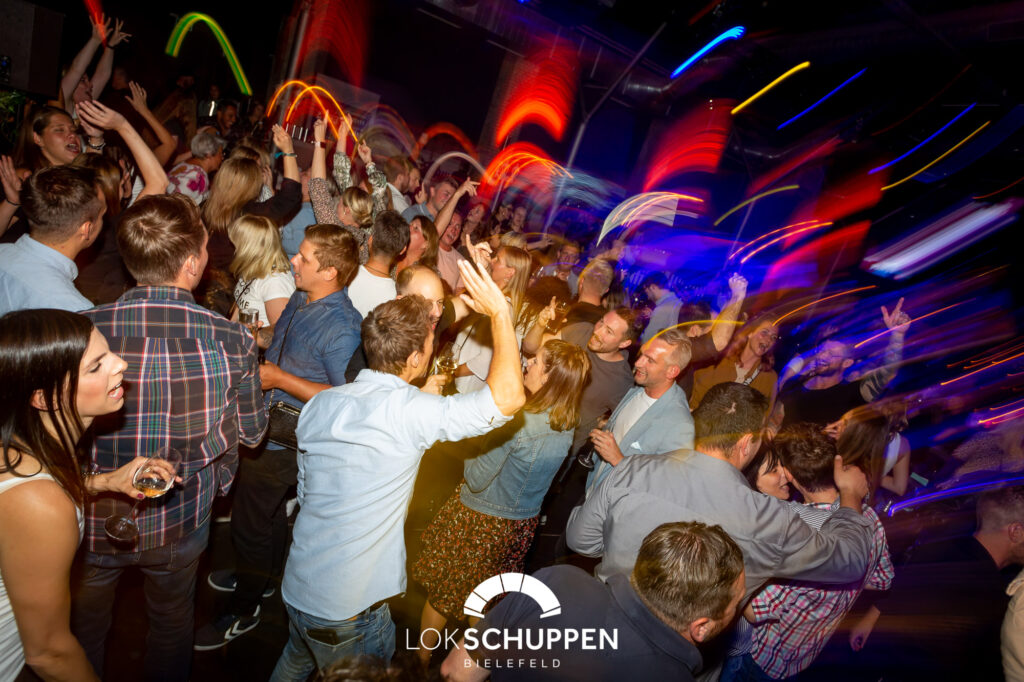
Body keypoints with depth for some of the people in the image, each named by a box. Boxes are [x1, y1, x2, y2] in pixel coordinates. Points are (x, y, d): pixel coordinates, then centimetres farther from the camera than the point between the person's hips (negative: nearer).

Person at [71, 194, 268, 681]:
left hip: (92, 523, 0)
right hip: (179, 525, 0)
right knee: (172, 626, 29)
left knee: (82, 630, 29)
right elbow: (251, 433, -8)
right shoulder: (233, 342, -23)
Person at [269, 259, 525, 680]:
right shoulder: (410, 412, -25)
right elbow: (508, 397, -29)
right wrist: (499, 315, -21)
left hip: (297, 585, 7)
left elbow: (305, 491, 9)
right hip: (348, 607, -6)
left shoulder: (320, 404, -2)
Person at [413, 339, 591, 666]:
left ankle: (421, 658, 38)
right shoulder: (566, 426, -12)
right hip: (522, 523, 6)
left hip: (481, 518, -6)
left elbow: (477, 479, -23)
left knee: (442, 590, 18)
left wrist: (469, 462, -6)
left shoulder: (515, 422, -33)